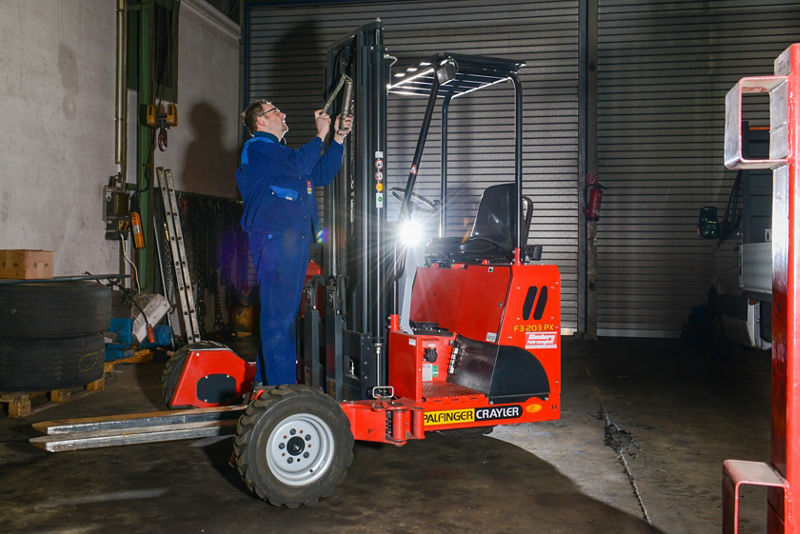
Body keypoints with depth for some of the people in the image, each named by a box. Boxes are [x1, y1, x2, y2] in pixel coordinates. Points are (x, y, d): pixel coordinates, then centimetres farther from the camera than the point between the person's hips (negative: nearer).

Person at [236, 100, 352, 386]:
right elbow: (297, 165, -17)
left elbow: (322, 174, 27)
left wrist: (338, 138, 20)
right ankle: (282, 388, -11)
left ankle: (264, 380, 19)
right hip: (274, 238, -10)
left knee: (283, 314, 11)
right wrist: (320, 135, -6)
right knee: (278, 315, -11)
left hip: (297, 240, 10)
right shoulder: (256, 148, -1)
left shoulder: (282, 152, 29)